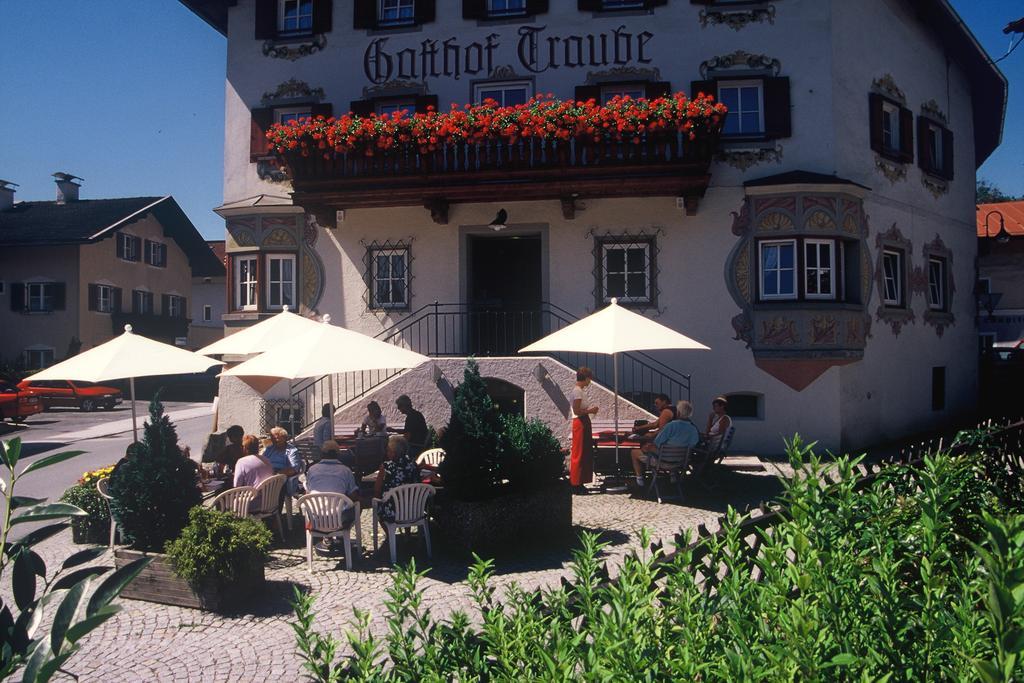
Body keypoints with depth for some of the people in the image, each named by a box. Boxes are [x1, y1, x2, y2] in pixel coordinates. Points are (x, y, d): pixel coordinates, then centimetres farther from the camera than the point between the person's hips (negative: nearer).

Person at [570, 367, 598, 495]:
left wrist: (590, 409, 10)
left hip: (584, 422, 11)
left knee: (585, 454, 15)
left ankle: (579, 482, 21)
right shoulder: (577, 391, -16)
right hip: (580, 423, -11)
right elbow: (577, 411, -21)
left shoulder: (581, 390, 15)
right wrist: (590, 411, -11)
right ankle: (576, 484, 1)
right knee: (578, 455, -5)